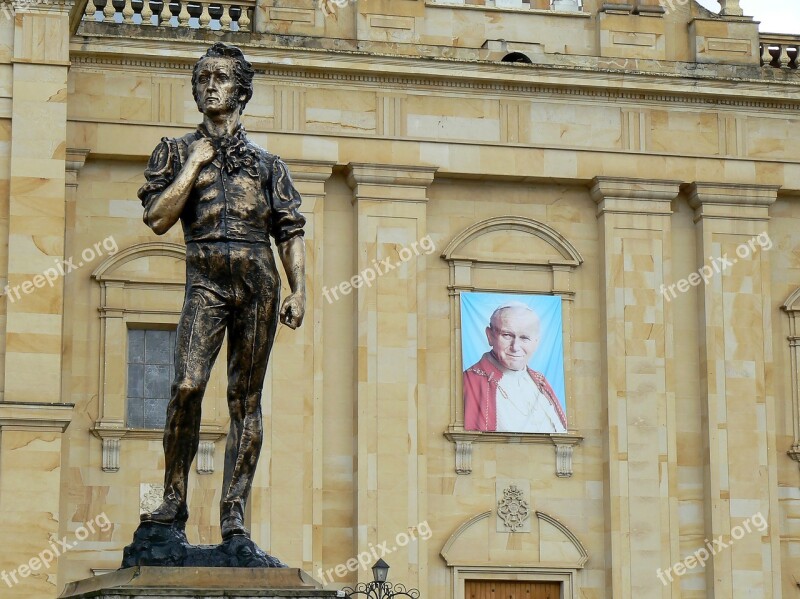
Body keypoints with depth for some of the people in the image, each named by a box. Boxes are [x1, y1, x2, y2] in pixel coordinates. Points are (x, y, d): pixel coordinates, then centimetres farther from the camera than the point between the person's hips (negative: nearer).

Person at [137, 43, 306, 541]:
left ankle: (235, 513, 0)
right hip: (206, 279, -1)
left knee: (246, 398, -1)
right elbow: (158, 219, 2)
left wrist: (299, 291, 1)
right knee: (188, 385, -19)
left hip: (259, 281, 1)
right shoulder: (177, 152, 15)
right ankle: (174, 499, -9)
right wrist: (195, 164, 0)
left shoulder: (267, 162, 18)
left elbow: (291, 232, 12)